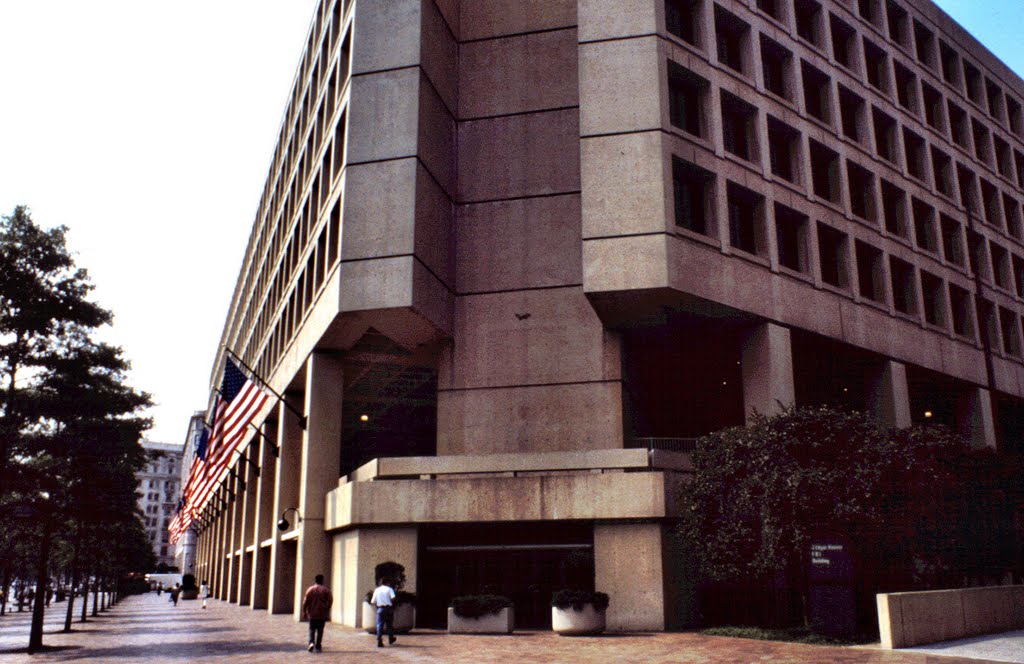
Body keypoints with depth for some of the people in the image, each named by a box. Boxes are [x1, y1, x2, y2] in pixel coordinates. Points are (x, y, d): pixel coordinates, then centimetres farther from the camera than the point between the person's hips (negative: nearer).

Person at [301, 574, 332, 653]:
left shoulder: (310, 589, 0)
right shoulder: (326, 590, 0)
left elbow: (305, 601, -3)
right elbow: (330, 600, -5)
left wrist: (304, 612, 3)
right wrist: (327, 610, 7)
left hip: (312, 614, 0)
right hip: (322, 614, 0)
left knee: (312, 629, 8)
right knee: (320, 630, 8)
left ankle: (311, 643, -13)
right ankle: (318, 646, 8)